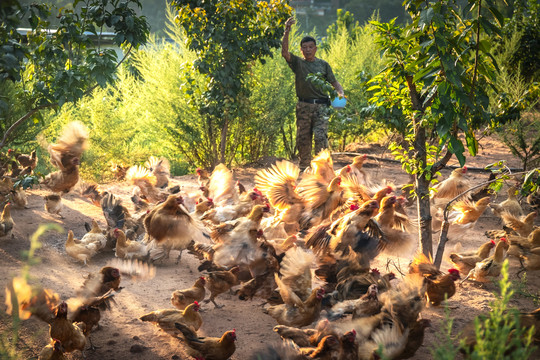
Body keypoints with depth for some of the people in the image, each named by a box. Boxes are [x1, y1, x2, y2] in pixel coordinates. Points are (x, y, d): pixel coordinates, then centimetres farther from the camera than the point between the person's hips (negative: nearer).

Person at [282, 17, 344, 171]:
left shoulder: (323, 65, 12)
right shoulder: (298, 63, 8)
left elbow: (334, 82, 14)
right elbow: (284, 52, -8)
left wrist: (340, 92, -6)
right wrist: (286, 32, -18)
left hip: (321, 106, -1)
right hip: (303, 106, 1)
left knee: (321, 137, -12)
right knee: (303, 139, 4)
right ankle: (304, 167, 14)